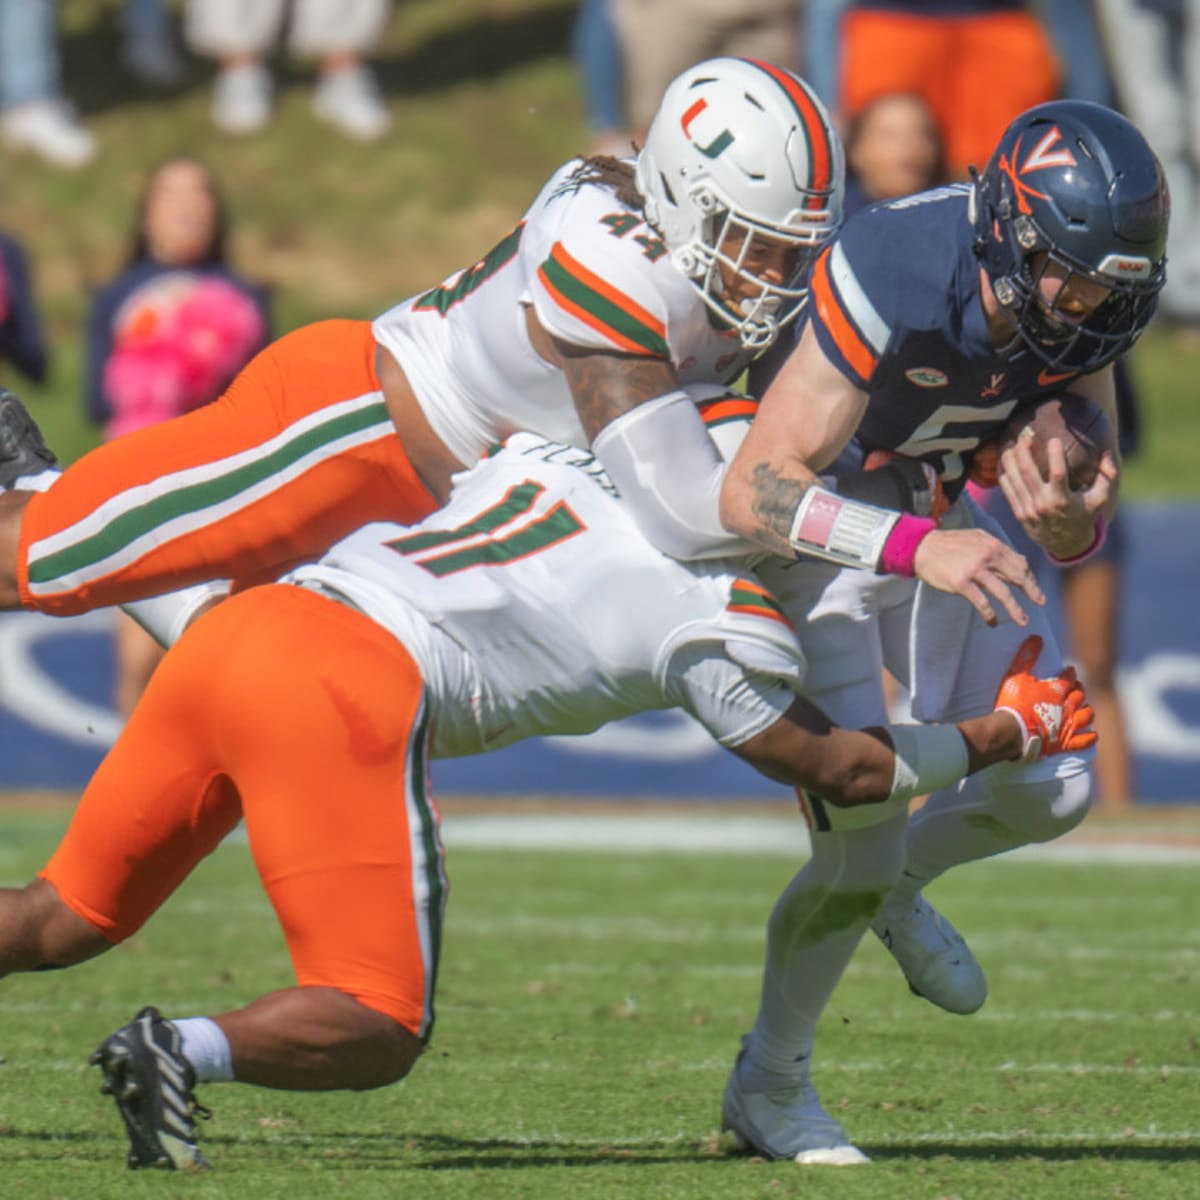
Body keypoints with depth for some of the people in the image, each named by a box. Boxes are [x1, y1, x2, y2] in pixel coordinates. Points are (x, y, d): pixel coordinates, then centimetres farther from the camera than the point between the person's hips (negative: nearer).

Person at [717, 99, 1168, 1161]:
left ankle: (898, 883, 32)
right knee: (859, 848, -12)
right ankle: (769, 1085, 11)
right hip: (807, 535, -6)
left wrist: (1073, 523, -35)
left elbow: (1092, 476, -10)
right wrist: (919, 548, -52)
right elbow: (755, 492, -39)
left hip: (934, 522, 6)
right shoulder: (895, 281, -38)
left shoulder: (1081, 304, -18)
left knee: (1055, 789, 0)